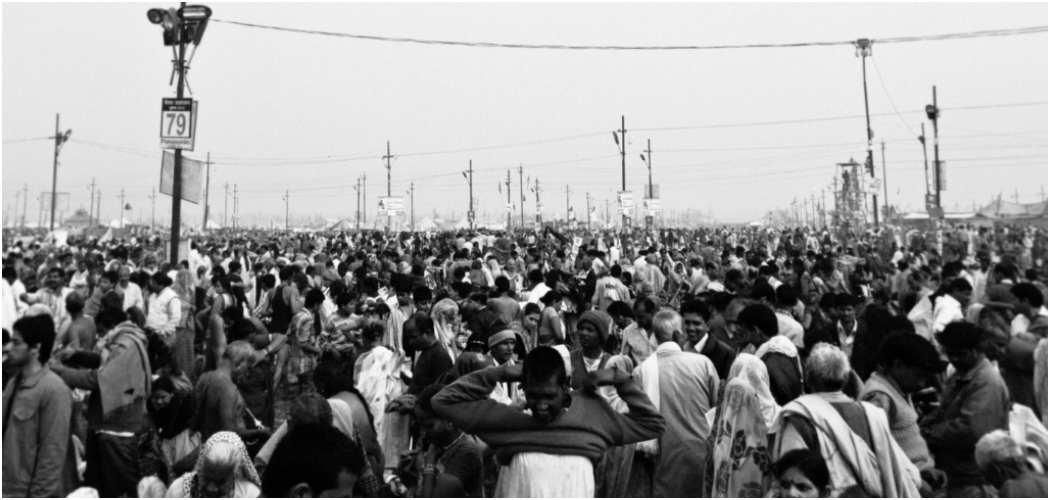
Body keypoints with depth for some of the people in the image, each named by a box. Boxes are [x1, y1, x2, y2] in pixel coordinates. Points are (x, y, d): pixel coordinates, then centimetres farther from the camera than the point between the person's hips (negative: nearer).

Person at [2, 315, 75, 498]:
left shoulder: (53, 390, -16)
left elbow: (53, 453, -17)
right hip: (7, 489, 8)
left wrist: (39, 496, -17)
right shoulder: (14, 384, 9)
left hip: (29, 493, -8)